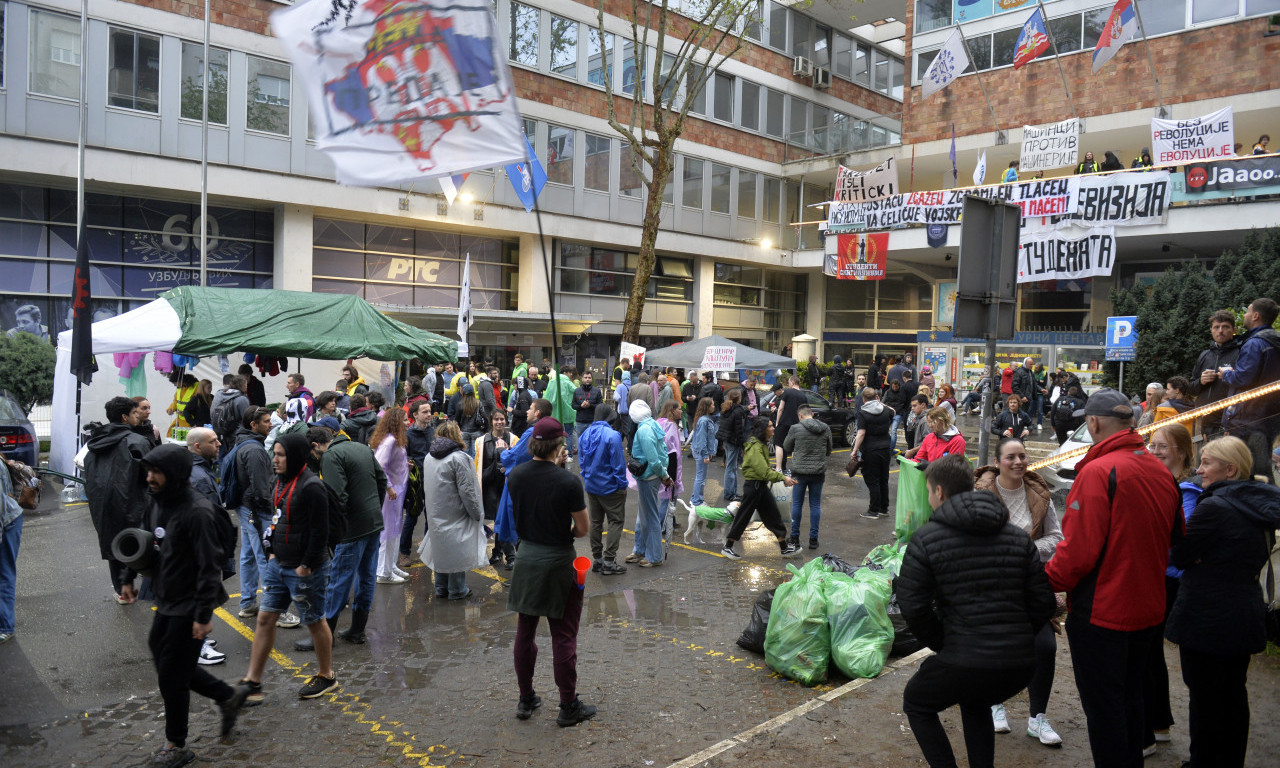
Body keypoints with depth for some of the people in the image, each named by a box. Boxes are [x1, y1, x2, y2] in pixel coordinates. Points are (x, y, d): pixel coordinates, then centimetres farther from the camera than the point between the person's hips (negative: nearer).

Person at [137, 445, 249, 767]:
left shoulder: (197, 511, -24)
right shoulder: (157, 503, 3)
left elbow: (209, 567, -22)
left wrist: (204, 615, -21)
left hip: (188, 608, -9)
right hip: (166, 602, 9)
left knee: (171, 674, 3)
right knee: (162, 659, 18)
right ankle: (228, 696, 34)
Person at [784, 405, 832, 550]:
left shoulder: (796, 429, -8)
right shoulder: (826, 429, 2)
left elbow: (787, 448, 6)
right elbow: (828, 451, 13)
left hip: (799, 472, -2)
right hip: (818, 472, 2)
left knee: (797, 504, 9)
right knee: (815, 505, 10)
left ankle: (795, 538, 16)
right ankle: (813, 539, 12)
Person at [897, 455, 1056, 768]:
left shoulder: (926, 539, -5)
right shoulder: (1018, 536, 10)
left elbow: (914, 607, -9)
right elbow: (1043, 602, 8)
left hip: (964, 663, -5)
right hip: (1021, 664, 6)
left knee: (916, 702, 24)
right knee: (975, 702, 37)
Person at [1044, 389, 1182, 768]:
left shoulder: (1098, 471, -22)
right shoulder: (1161, 471, 3)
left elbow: (1079, 548, -25)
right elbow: (1175, 536, 16)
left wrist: (1047, 582, -10)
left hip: (1101, 610, -8)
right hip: (1147, 608, 8)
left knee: (1102, 705, 4)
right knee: (1130, 696, 23)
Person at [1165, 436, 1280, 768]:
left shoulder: (1215, 507, -21)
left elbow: (1180, 556, -16)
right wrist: (1207, 557, 3)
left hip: (1208, 620, -9)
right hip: (1246, 614, 9)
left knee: (1205, 699, 3)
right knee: (1234, 695, 19)